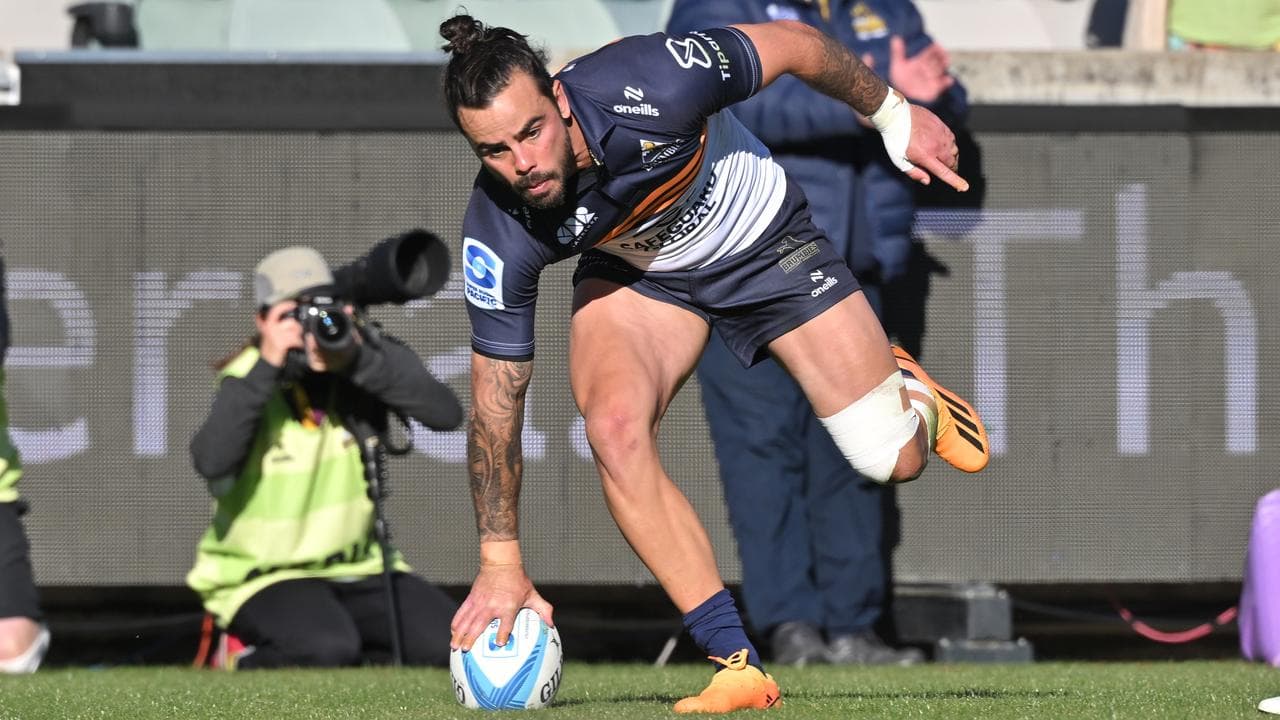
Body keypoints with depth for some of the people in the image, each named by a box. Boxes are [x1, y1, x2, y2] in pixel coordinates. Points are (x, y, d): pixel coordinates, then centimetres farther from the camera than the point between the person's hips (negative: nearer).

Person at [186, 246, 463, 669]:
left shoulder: (367, 355, -5)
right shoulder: (246, 382, -13)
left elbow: (446, 413, -20)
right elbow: (211, 462, -32)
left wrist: (361, 361, -28)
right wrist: (265, 366, -31)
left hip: (356, 566, 4)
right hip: (262, 575, -4)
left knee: (445, 643, -15)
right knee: (326, 649, -32)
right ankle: (249, 656, 1)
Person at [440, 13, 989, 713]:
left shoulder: (649, 85, -40)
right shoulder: (499, 236, -31)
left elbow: (792, 43, -20)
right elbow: (495, 406, -19)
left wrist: (893, 115, -4)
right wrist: (501, 564, -17)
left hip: (762, 237, -1)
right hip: (633, 273, 1)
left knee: (892, 458, -4)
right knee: (613, 425, -29)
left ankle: (907, 391, 37)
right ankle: (737, 663, -18)